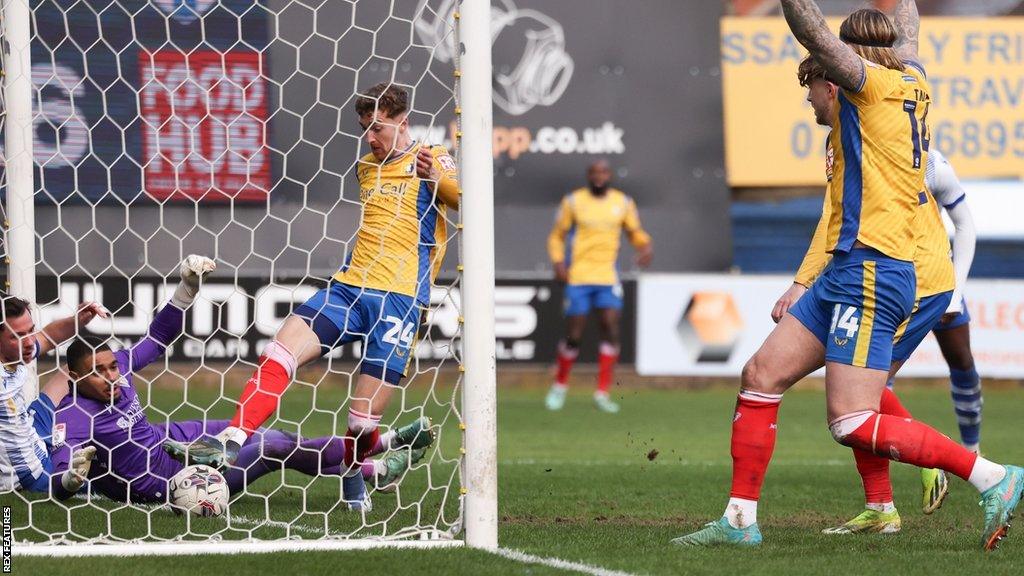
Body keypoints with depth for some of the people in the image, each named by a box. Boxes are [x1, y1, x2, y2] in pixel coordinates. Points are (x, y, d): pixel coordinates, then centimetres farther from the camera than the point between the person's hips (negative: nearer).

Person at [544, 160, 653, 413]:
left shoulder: (623, 203, 7)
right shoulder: (573, 202, 1)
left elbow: (635, 232, 17)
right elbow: (557, 236, 8)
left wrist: (646, 246, -5)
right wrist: (558, 262, -8)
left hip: (608, 277, 2)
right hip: (578, 278, -2)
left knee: (611, 330, -11)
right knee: (573, 336, -2)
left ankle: (603, 391, -5)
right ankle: (560, 385, 21)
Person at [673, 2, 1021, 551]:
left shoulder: (873, 83, -8)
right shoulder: (911, 84, 14)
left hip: (868, 271, -10)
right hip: (845, 274, 10)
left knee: (853, 424, -15)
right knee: (760, 376, 10)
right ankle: (740, 520, 13)